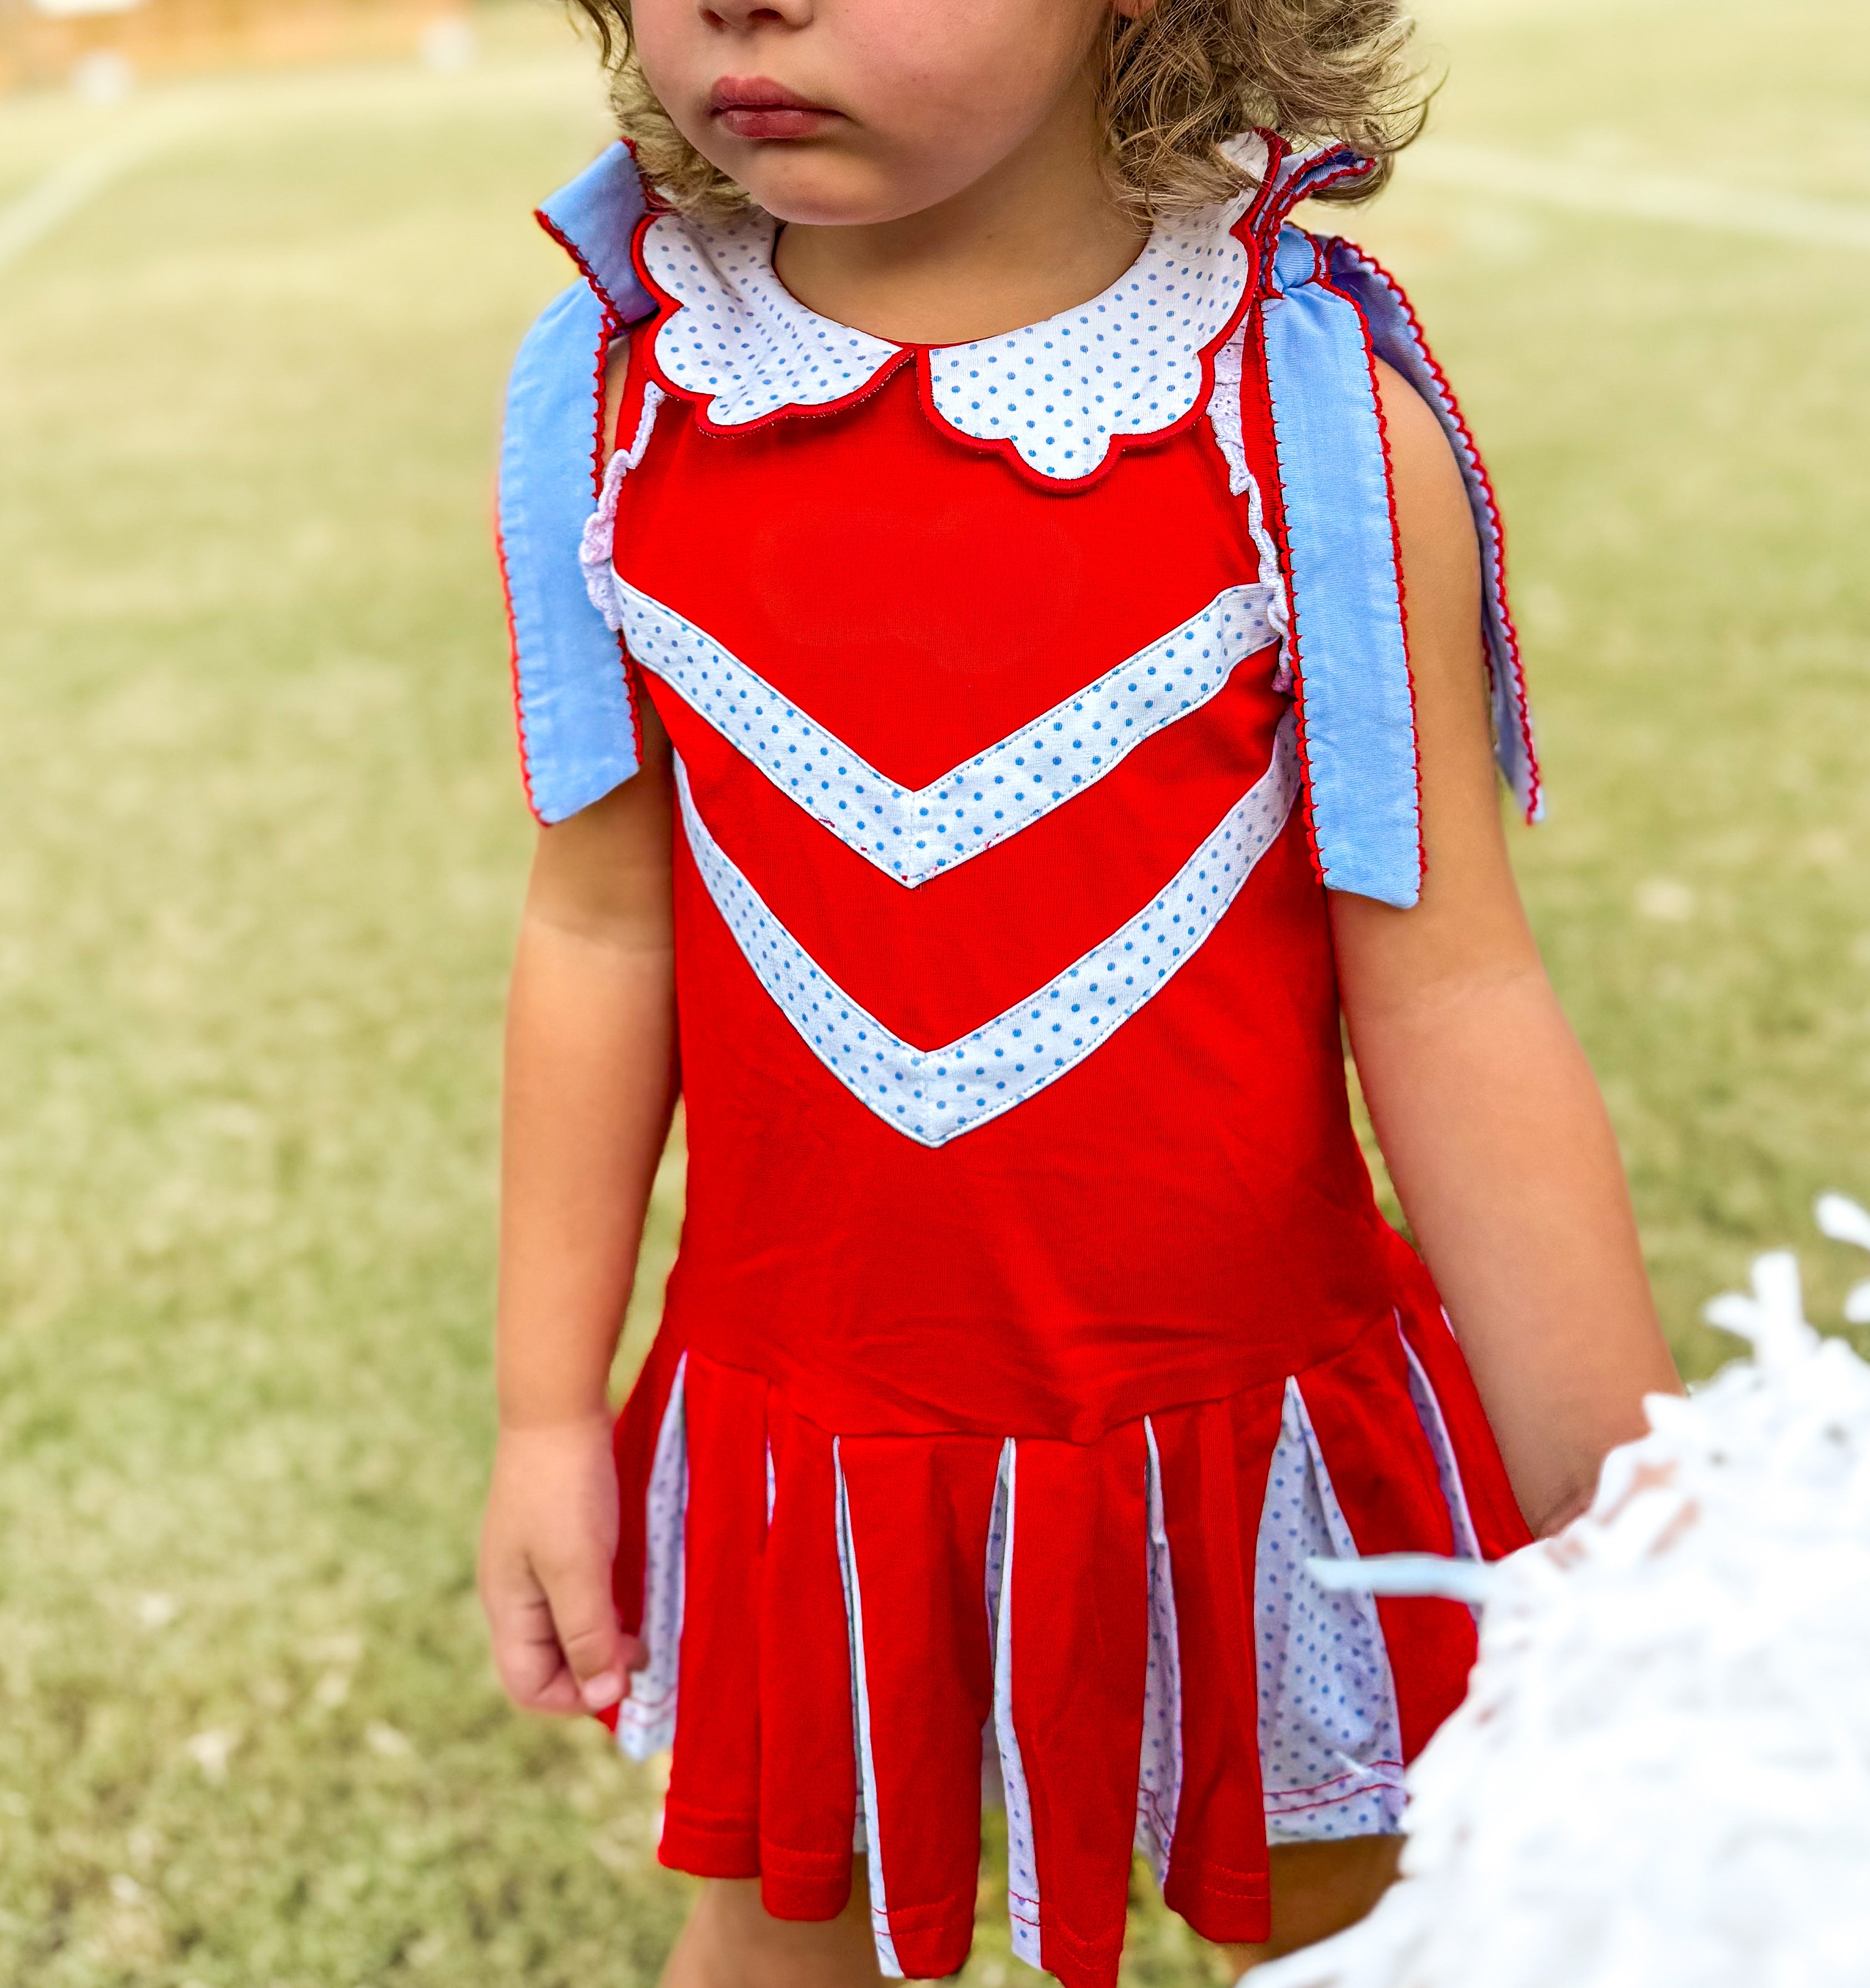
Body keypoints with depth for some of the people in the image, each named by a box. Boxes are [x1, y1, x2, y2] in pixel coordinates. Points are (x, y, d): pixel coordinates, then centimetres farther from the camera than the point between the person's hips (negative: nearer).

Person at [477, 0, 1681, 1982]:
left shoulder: (1318, 412, -16)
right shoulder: (606, 407, -7)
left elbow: (1444, 996, -12)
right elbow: (603, 930, 0)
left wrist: (1628, 1530, -7)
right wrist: (548, 1412, 4)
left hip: (1247, 1428, -1)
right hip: (801, 1429, 2)